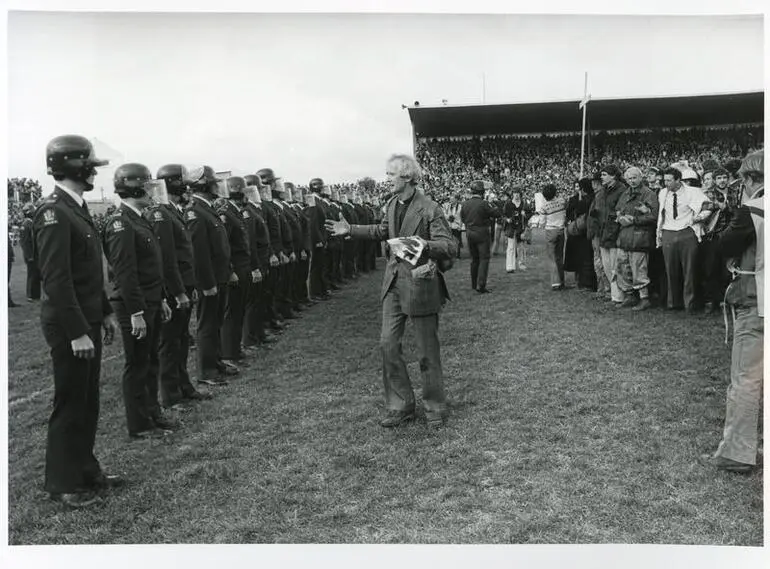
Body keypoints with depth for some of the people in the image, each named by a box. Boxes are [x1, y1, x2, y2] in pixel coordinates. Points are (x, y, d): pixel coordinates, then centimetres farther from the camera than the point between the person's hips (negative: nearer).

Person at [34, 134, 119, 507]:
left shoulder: (77, 208, 12)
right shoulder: (54, 213, -18)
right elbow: (56, 280, -22)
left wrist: (105, 312, 16)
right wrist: (77, 332, -23)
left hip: (88, 320, 9)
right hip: (68, 326, -9)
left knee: (88, 402, 17)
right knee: (70, 404, 2)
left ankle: (85, 470, 30)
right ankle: (63, 484, 16)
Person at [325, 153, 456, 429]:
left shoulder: (430, 209, -16)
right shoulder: (393, 204, 6)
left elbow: (449, 246, -20)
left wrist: (427, 245, -39)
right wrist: (350, 229, 23)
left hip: (420, 283, -7)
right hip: (394, 281, 7)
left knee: (427, 351, 5)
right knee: (388, 344, 6)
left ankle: (435, 409, 22)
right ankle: (400, 406, 20)